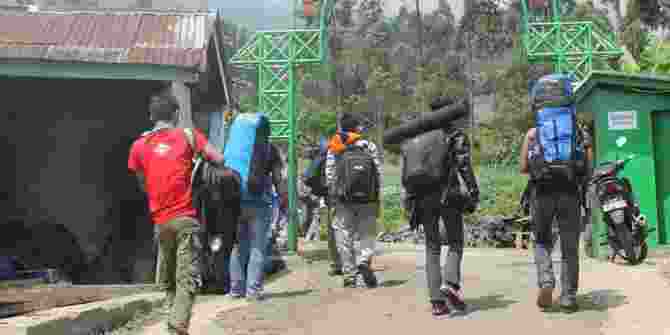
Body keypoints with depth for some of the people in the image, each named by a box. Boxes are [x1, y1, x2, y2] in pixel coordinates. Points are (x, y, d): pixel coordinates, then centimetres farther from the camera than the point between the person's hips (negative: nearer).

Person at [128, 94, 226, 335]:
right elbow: (219, 159, -5)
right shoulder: (188, 135, 3)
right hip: (186, 217, -3)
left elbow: (144, 186, 14)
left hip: (160, 220, 3)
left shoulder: (139, 146, 9)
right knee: (187, 278, -6)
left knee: (168, 279, 18)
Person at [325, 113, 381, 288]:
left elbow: (330, 176, 0)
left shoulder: (333, 149, 2)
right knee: (367, 234, 10)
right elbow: (379, 173, 0)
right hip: (368, 199, 0)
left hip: (344, 199, 0)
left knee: (344, 237, 8)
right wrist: (377, 195, 8)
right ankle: (364, 261, -13)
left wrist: (332, 198, 9)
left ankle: (350, 274, 9)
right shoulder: (370, 146, 1)